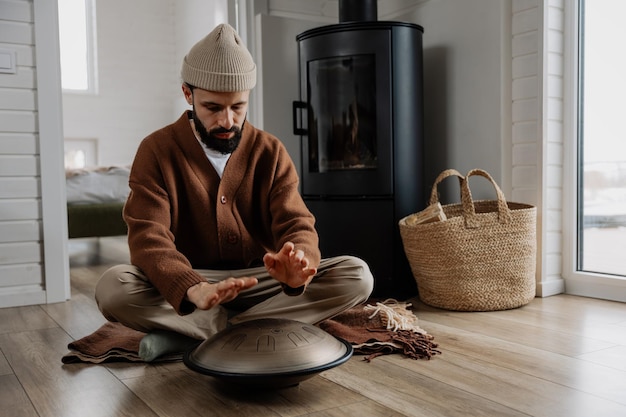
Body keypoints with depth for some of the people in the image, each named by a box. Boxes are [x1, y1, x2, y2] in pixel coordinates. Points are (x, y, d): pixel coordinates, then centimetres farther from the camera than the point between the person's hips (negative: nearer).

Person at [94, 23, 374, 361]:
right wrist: (192, 290, -40)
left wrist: (296, 268, -35)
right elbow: (148, 237, -18)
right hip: (184, 286, -2)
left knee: (357, 276, -21)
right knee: (112, 287, -30)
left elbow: (296, 225, -8)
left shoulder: (270, 152, 0)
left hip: (260, 283, 3)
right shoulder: (157, 151, -6)